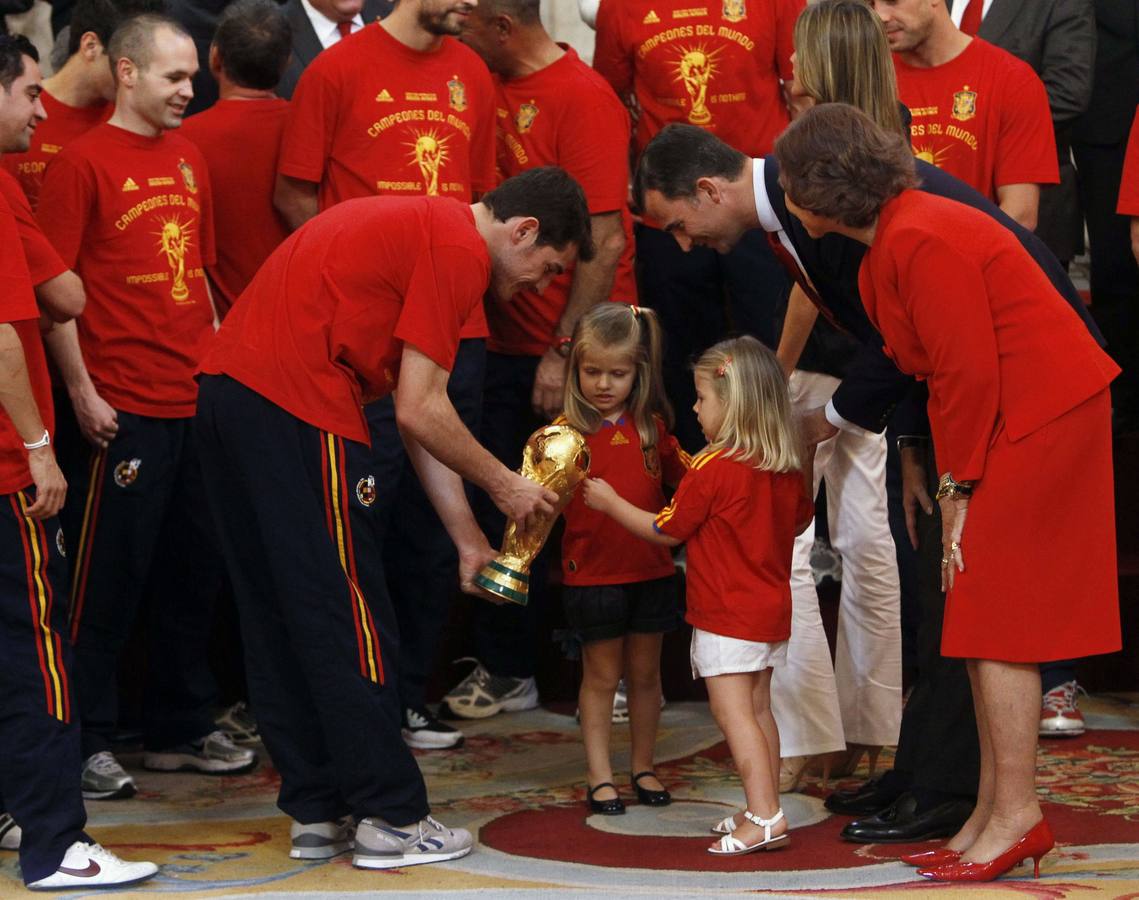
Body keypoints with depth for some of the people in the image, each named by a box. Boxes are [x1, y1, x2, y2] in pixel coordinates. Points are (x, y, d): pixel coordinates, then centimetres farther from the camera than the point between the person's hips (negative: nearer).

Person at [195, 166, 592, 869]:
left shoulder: (424, 228, 23)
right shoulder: (460, 249, -7)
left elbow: (418, 414, 22)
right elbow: (418, 413, -10)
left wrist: (468, 536, 20)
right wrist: (504, 485, 5)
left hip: (229, 385, 10)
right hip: (296, 404, -10)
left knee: (280, 620, 13)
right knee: (349, 618, -3)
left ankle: (318, 813, 20)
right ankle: (391, 818, 3)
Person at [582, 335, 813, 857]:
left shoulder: (711, 470, -17)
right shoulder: (790, 468, 3)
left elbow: (665, 531, -8)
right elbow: (799, 522, 20)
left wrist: (611, 503, 4)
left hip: (726, 616, -8)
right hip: (773, 609, 8)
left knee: (733, 714, -9)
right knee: (758, 710, 15)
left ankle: (764, 818, -16)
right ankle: (764, 810, 19)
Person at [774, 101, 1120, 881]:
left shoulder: (920, 241, -20)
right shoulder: (889, 245, 13)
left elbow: (969, 372, -20)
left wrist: (959, 488, -13)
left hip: (1038, 425, -10)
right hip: (1010, 426, 10)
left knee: (997, 622, -8)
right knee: (983, 623, 10)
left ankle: (1016, 816, -5)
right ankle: (993, 816, 14)